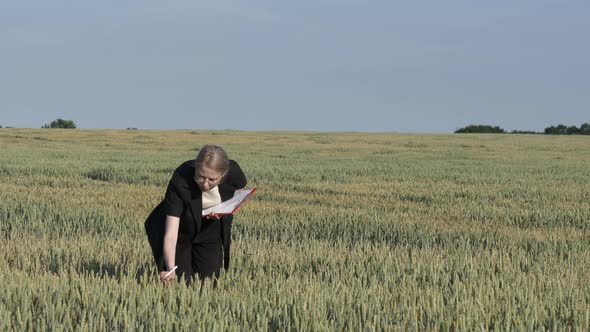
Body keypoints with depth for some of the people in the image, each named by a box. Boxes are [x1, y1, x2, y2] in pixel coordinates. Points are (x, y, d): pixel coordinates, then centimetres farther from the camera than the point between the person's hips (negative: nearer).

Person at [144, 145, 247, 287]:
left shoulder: (233, 173, -28)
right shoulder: (180, 181, -38)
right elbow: (170, 234, -40)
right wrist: (170, 269, -54)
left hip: (211, 231, 3)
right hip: (181, 231, -3)